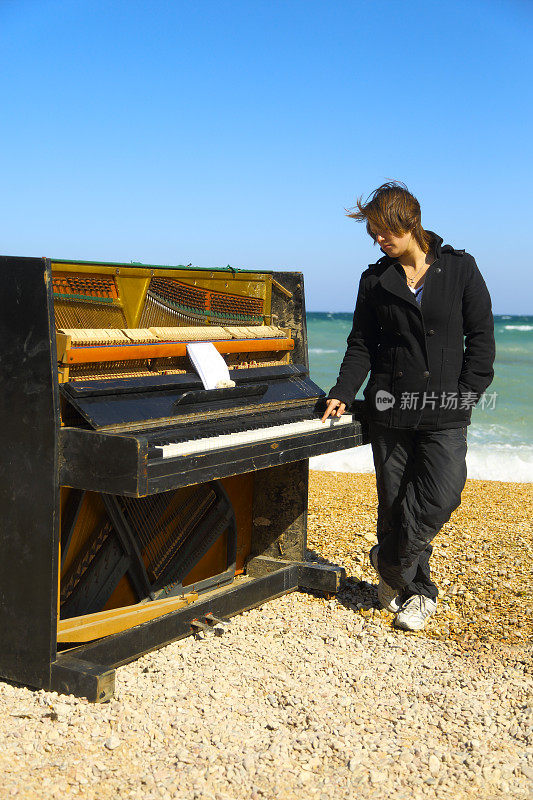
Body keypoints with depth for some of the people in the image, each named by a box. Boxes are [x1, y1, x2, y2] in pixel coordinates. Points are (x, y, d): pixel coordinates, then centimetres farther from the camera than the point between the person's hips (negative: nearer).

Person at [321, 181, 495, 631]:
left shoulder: (460, 268, 1)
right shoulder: (376, 281, 8)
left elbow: (481, 337, 2)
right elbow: (362, 345, 11)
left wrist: (464, 395, -6)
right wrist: (343, 394, -1)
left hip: (444, 413, -2)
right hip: (390, 409, 2)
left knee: (440, 499, -13)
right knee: (394, 504, 5)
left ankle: (391, 562, 11)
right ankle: (417, 592, 21)